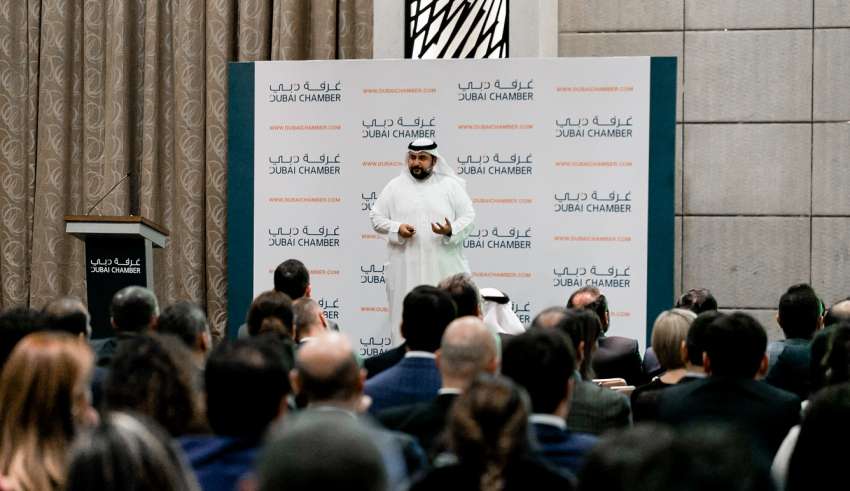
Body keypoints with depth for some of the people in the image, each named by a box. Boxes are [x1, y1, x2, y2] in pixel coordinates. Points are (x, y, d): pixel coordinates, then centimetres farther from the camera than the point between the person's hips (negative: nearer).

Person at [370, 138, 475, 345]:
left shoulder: (451, 186, 6)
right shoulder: (395, 186, 9)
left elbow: (468, 217, 5)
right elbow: (376, 217, 10)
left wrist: (451, 231, -16)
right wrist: (396, 228, -9)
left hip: (444, 270, -1)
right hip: (406, 271, 1)